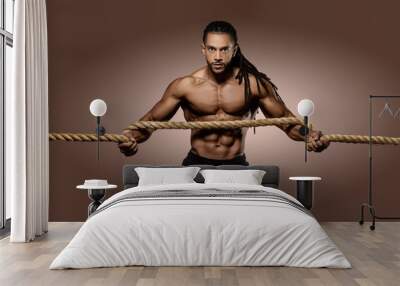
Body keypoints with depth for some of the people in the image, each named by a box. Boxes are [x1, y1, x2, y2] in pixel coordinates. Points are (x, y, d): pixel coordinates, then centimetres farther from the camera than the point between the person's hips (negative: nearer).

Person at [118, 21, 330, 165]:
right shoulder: (184, 86, -7)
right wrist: (133, 136, -19)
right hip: (196, 165, 0)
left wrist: (308, 135, -17)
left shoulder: (254, 84, -6)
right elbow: (152, 120, 2)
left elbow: (285, 119, 2)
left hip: (236, 165, 1)